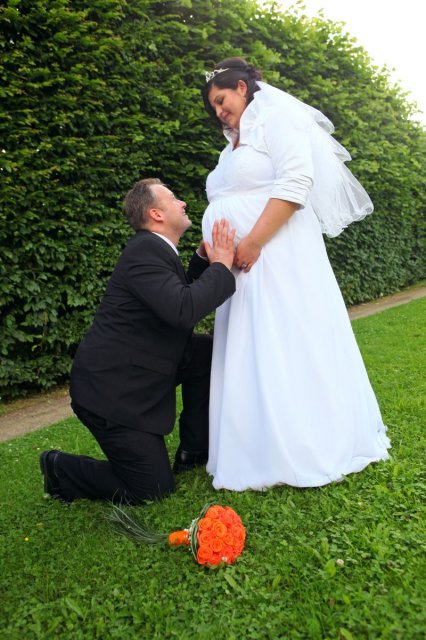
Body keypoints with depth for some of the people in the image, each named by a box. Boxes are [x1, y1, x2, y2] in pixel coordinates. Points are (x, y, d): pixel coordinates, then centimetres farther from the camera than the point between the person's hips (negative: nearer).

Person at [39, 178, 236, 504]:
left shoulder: (156, 249, 11)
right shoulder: (145, 251, -20)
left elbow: (184, 295, 22)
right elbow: (183, 310, -33)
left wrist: (203, 259, 9)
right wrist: (221, 265, -20)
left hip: (137, 376, 10)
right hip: (109, 390, -10)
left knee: (208, 349, 5)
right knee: (154, 488, -4)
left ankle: (194, 450, 16)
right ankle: (62, 469, 15)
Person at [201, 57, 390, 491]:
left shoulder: (277, 118, -1)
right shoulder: (234, 144, 25)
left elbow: (296, 183, -15)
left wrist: (253, 243, -21)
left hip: (278, 259, -8)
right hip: (241, 266, 8)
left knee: (286, 349, -6)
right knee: (249, 354, 6)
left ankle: (310, 451, 7)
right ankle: (262, 450, 14)